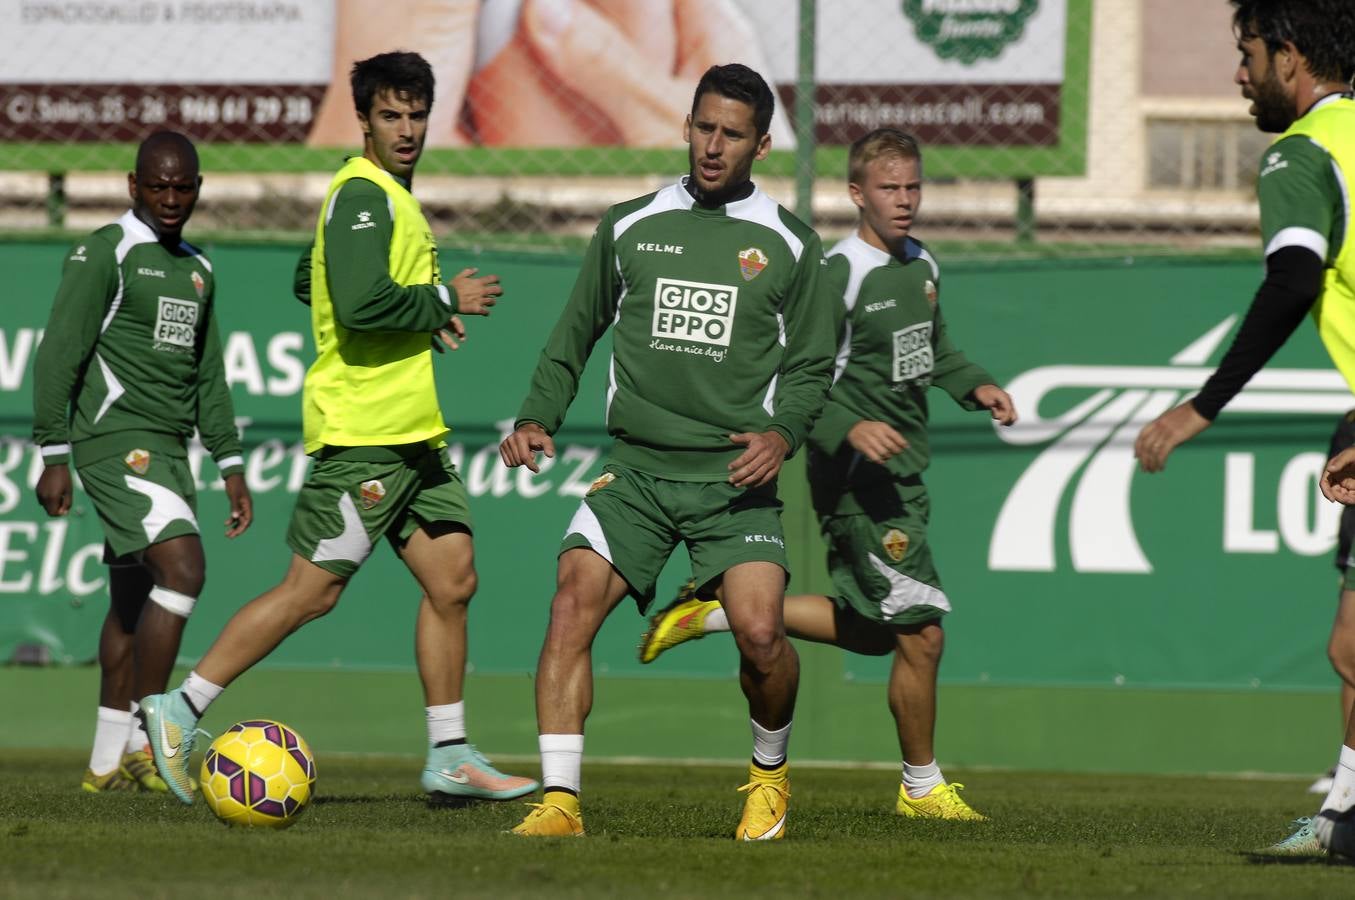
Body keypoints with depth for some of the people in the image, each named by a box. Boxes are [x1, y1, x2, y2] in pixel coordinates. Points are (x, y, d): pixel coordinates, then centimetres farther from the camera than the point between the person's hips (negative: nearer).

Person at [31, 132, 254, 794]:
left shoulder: (198, 271, 18)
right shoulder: (105, 253, -6)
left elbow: (207, 376, 25)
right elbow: (59, 354, -9)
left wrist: (231, 467, 21)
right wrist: (54, 457, -13)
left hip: (167, 449, 8)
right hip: (116, 439, -8)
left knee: (135, 603, 9)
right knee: (183, 567, -22)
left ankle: (108, 763, 14)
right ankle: (145, 741, -21)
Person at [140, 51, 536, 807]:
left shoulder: (394, 199, 18)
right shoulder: (362, 196, -13)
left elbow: (315, 282, 30)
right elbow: (361, 304, -26)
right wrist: (447, 302, -13)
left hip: (413, 432, 10)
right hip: (363, 430, -10)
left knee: (452, 578, 7)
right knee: (312, 590, -8)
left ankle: (451, 758, 11)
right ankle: (180, 711, -1)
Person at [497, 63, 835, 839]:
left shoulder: (788, 245, 7)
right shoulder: (629, 227, 10)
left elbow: (811, 365, 9)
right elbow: (577, 333, 19)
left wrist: (783, 432, -9)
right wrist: (539, 418, 6)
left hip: (734, 477, -1)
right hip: (636, 469, 1)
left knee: (759, 631, -17)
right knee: (573, 602, -19)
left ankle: (771, 774, 13)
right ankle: (560, 801, -19)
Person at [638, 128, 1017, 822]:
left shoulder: (923, 266, 12)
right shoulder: (839, 275, -15)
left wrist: (974, 385, 11)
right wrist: (850, 430, -32)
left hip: (902, 471, 9)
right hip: (858, 478, -9)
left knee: (868, 630, 16)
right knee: (921, 633, -8)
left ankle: (718, 613, 26)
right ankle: (922, 787, 7)